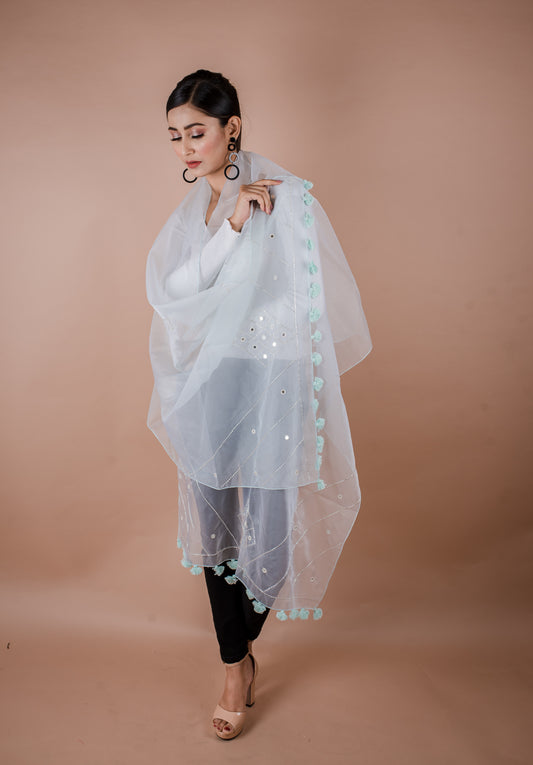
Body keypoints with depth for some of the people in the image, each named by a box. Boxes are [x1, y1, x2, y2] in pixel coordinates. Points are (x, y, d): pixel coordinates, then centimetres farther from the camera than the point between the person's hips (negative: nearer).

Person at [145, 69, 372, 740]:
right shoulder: (190, 212, 11)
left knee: (268, 540, 1)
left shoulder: (287, 195, -6)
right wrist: (232, 226, -15)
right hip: (205, 384, 5)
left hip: (271, 382, -4)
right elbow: (166, 292, -6)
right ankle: (237, 666, 31)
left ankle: (237, 651, 33)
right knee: (213, 528, 10)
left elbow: (321, 300, -5)